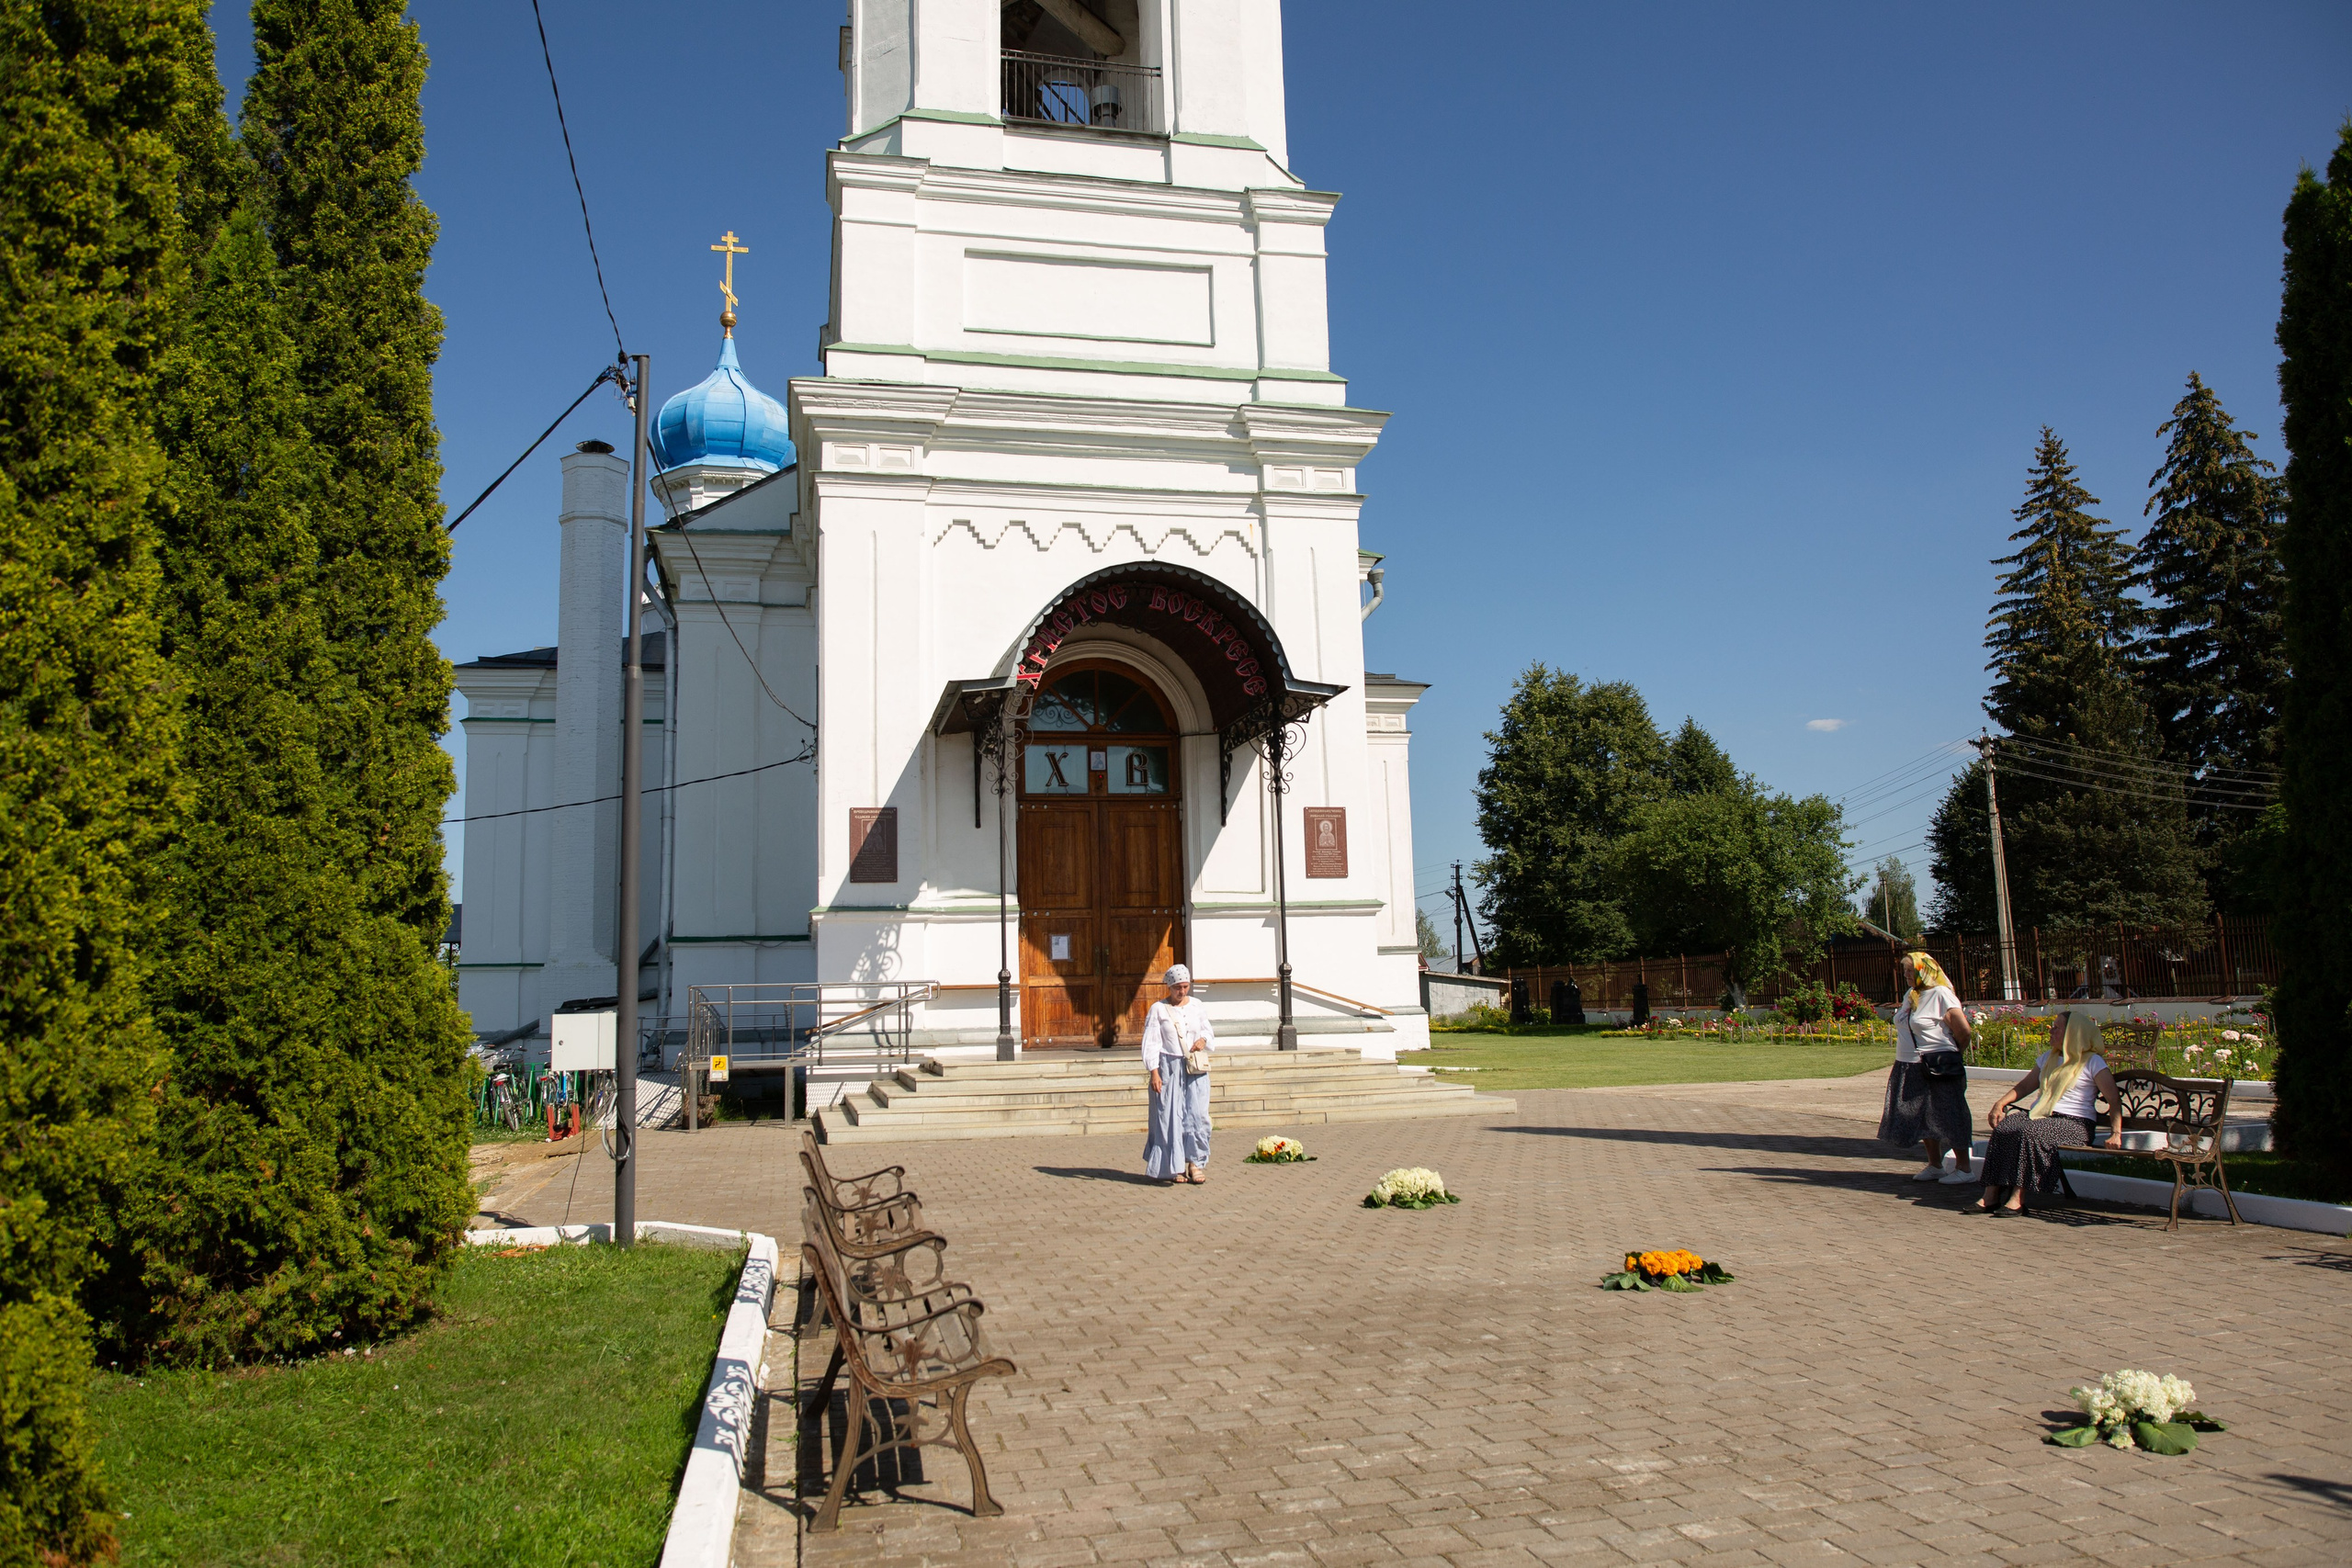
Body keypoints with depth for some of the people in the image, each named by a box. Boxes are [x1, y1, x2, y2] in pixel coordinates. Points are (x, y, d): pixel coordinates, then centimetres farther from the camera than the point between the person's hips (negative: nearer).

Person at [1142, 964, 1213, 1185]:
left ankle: (1195, 1163, 4)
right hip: (1169, 1068, -3)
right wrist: (1154, 1073, -11)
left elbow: (1207, 1031, 19)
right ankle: (1174, 1167, 5)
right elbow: (1151, 1043, -4)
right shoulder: (1158, 1009, -2)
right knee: (1170, 1116, -3)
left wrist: (1204, 1040, -5)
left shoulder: (1197, 1006, 9)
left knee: (1198, 1114, -5)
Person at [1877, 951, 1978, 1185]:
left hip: (1938, 1068, -8)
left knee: (1947, 1117, -1)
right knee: (1923, 1118, 12)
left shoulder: (1941, 995, -13)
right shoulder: (1910, 995, 12)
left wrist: (1951, 1053, -1)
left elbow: (1963, 1030, -15)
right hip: (1909, 1068, 8)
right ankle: (1935, 1166, 23)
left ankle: (1964, 1168, 9)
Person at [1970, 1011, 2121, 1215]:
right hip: (2039, 1116, 6)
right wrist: (2000, 1103, 5)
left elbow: (2114, 1101, -4)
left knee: (2028, 1132, -36)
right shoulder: (2048, 1058, 24)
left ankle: (2018, 1198, -36)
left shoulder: (2092, 1062, 3)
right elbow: (2024, 1086, 23)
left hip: (2073, 1124, -6)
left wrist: (2116, 1133, -18)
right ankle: (1991, 1194, -31)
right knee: (2002, 1128, -25)